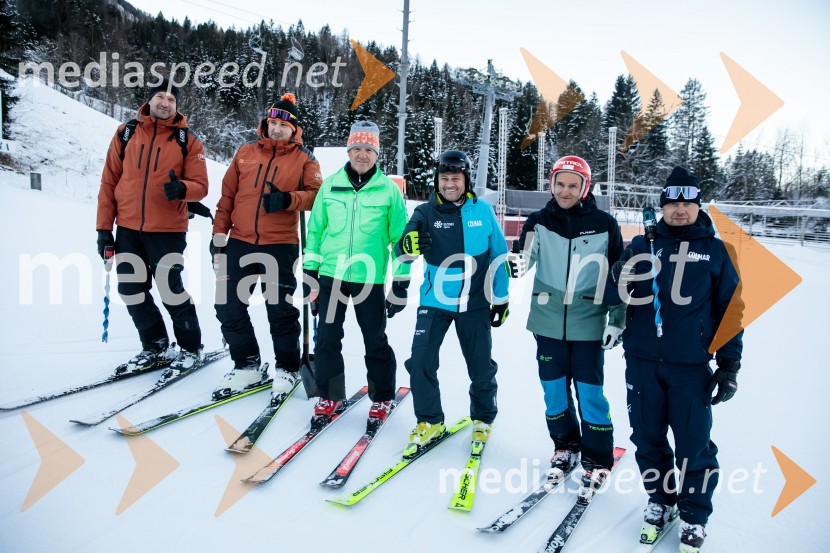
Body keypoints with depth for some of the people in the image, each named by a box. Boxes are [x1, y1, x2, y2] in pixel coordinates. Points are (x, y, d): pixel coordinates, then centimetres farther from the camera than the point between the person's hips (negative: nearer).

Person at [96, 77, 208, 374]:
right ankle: (155, 347, 27)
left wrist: (182, 188, -27)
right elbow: (109, 182, 6)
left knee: (171, 291, -2)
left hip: (168, 231, -4)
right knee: (132, 292, 9)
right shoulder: (126, 133, 6)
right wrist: (104, 227, 4)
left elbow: (200, 185, -4)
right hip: (128, 230, 4)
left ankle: (190, 347, 19)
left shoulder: (187, 140, 0)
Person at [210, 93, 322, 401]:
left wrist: (288, 199, -23)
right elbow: (227, 196, 12)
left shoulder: (304, 159, 3)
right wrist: (219, 234, 7)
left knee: (281, 311, 3)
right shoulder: (246, 153, 11)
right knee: (229, 306, 5)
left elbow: (315, 195, -6)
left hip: (280, 245, -4)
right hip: (240, 242, 4)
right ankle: (248, 366, 20)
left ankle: (287, 368, 21)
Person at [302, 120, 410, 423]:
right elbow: (316, 230, 10)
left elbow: (400, 238, 0)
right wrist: (309, 273, 7)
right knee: (327, 338, 7)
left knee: (375, 341, 8)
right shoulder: (330, 185, 5)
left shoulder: (389, 190, -1)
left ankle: (382, 397, 26)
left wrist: (401, 282, -2)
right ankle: (330, 396, 25)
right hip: (331, 275, 3)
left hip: (369, 278, -2)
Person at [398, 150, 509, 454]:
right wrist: (408, 244, -41)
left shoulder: (482, 210, -3)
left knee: (482, 367, 11)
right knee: (420, 362, -7)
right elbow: (404, 245, -17)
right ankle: (429, 421, 14)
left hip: (474, 303, 0)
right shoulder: (426, 212, -4)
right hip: (435, 301, 0)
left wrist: (502, 298, 6)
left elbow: (498, 256, 4)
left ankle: (483, 419, 35)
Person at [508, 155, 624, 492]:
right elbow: (526, 253, -15)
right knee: (554, 390, 12)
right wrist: (518, 262, -39)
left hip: (588, 324, -2)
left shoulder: (604, 225, -2)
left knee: (589, 393, 2)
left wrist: (617, 319, 2)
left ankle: (598, 460, 21)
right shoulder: (539, 221, 0)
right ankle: (565, 447, 33)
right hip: (548, 321, 2)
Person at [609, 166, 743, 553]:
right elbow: (615, 293, 5)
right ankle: (660, 500, 35)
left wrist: (729, 365, 2)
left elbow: (730, 310, 5)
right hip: (642, 361, 2)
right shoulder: (642, 245, 6)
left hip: (691, 366, -2)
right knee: (648, 438, 13)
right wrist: (620, 278, -19)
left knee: (693, 446, 4)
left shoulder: (714, 251, 3)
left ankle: (693, 516, 26)